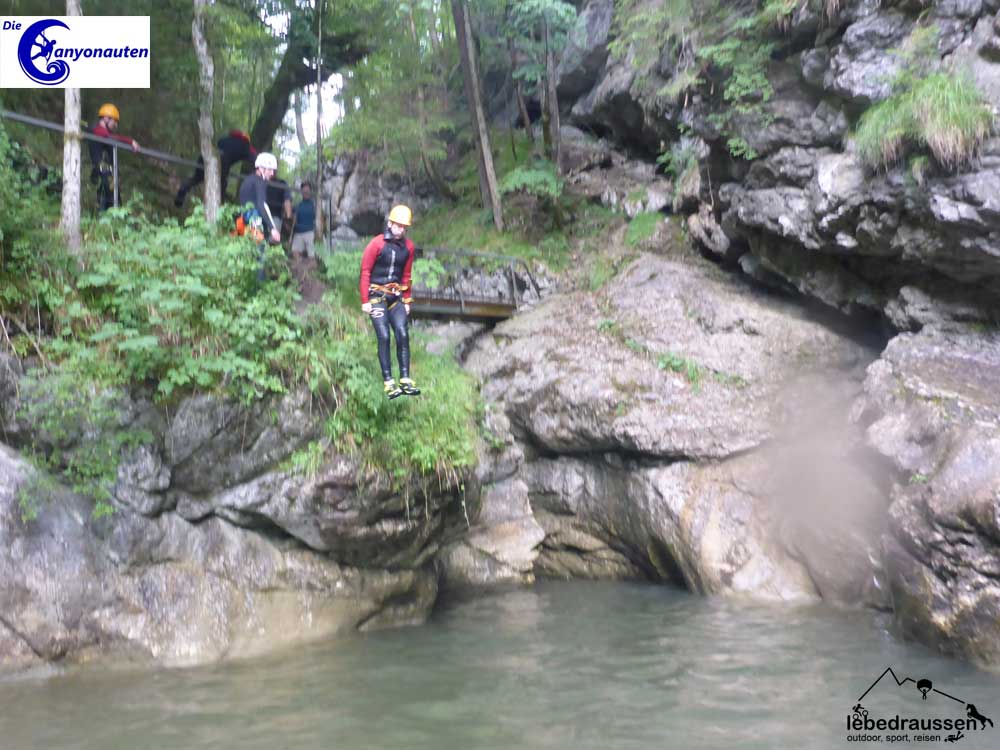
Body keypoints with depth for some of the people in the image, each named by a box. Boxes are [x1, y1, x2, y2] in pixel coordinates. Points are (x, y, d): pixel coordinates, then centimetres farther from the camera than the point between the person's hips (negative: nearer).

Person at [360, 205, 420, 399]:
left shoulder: (409, 247, 5)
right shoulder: (376, 244, -9)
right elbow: (365, 272, -6)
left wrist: (406, 301, 13)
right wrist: (365, 301, -8)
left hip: (396, 297, 4)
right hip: (377, 296, -4)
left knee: (403, 335, -9)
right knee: (384, 337, -12)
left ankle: (405, 379, -8)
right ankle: (388, 382, -12)